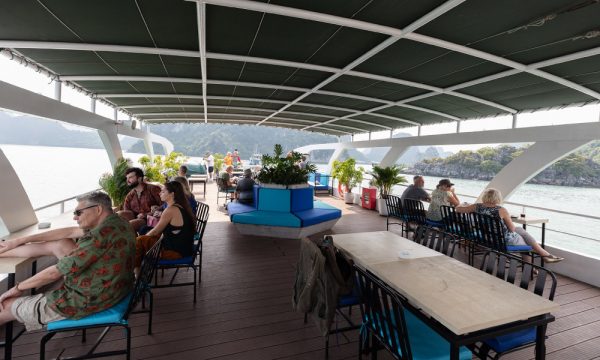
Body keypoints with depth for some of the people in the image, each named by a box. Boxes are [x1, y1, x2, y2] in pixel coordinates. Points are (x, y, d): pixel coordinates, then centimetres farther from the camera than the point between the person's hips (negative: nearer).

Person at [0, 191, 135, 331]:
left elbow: (55, 272, -19)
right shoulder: (118, 223, -2)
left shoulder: (102, 235, -29)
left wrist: (18, 287, -1)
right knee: (60, 244, 11)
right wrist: (20, 240, 12)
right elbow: (70, 232, 7)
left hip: (88, 302, -8)